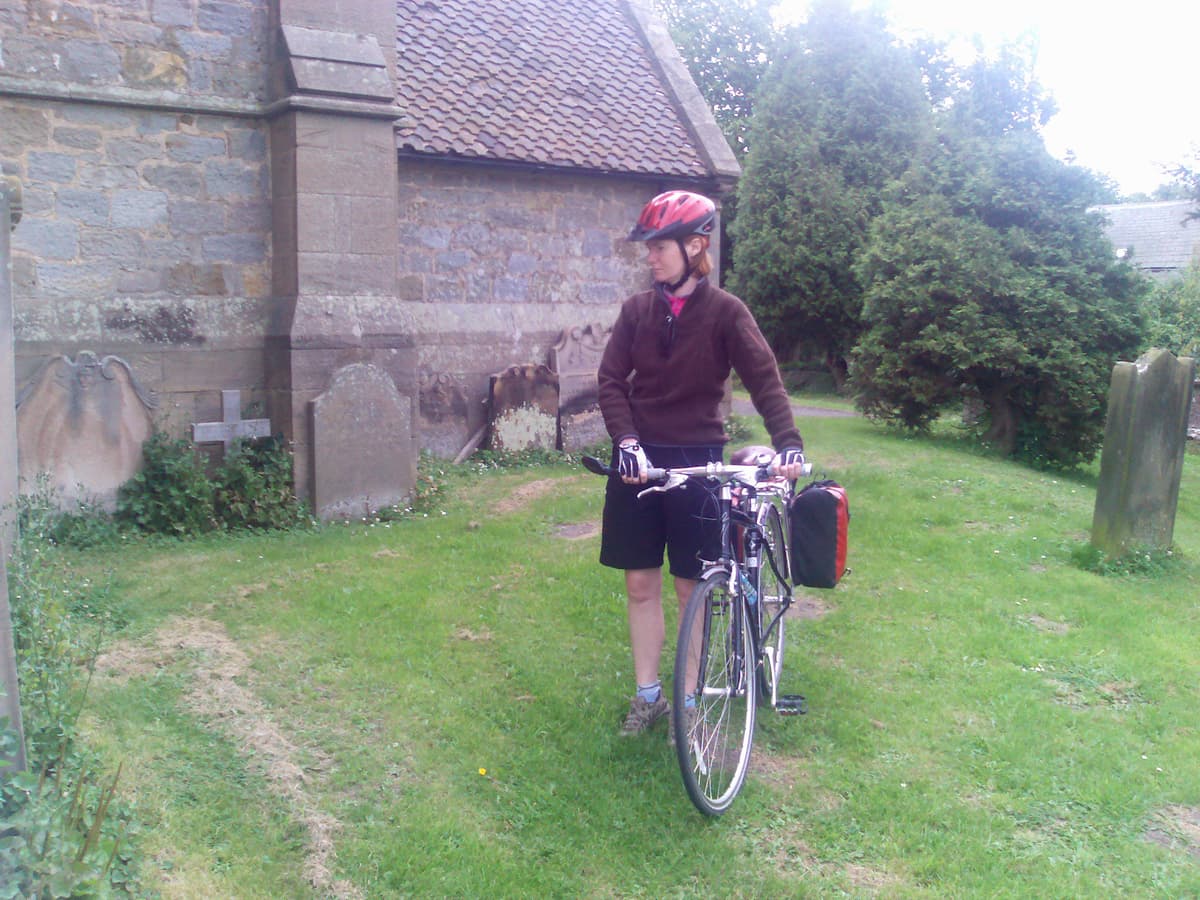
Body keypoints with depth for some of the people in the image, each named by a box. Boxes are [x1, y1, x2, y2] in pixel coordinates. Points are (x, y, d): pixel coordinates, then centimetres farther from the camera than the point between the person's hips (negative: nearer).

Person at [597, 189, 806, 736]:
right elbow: (611, 381, -2)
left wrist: (788, 442, -28)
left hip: (696, 460, -3)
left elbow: (764, 379, -12)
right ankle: (648, 695, 23)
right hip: (639, 459, 3)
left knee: (691, 586, 5)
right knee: (640, 583, 8)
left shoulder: (725, 312, -5)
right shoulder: (637, 310, 4)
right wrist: (627, 440, -19)